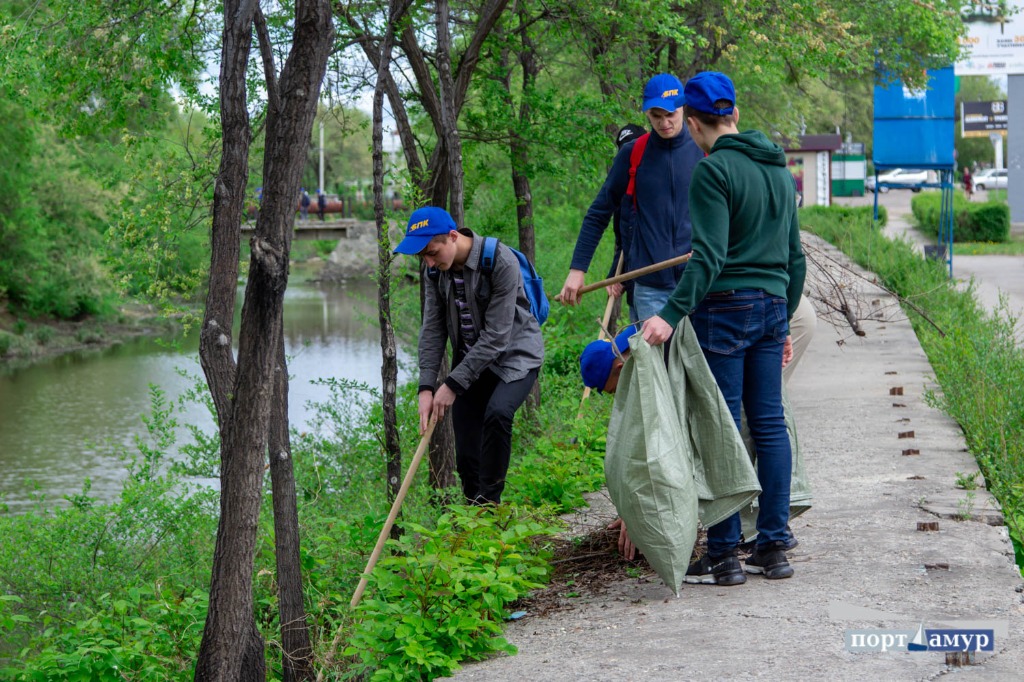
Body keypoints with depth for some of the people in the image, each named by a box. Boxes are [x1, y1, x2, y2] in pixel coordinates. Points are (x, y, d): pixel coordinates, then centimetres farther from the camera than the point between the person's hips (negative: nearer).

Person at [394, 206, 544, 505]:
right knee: (466, 457, -1)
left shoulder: (501, 262, -26)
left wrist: (454, 384, -25)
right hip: (470, 360, 6)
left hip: (514, 356, -6)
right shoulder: (437, 269, -5)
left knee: (497, 413, -33)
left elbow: (496, 335, -26)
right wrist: (426, 387, -14)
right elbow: (432, 329, -3)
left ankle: (488, 502, -21)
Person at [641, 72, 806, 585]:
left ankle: (722, 555, -1)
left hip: (725, 310, -7)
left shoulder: (714, 171, -11)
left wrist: (672, 315, -23)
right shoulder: (778, 170, 13)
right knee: (769, 424, 9)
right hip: (772, 307, 7)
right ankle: (773, 548, 12)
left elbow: (708, 257, -20)